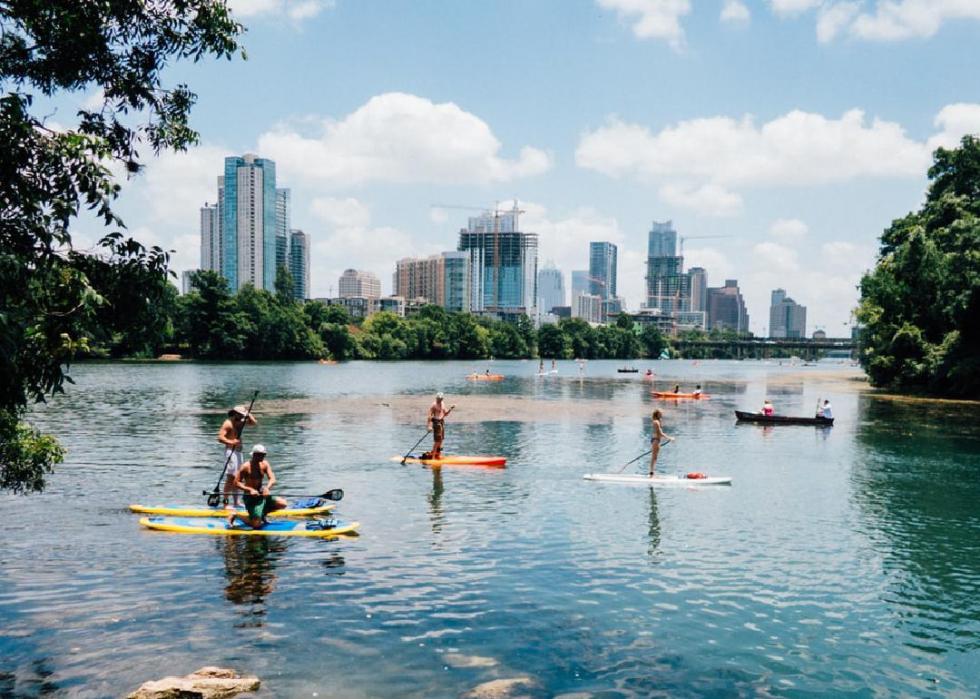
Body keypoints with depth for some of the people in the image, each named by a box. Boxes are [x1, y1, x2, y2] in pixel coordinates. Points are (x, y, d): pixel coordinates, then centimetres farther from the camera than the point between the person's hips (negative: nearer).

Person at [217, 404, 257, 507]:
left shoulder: (240, 422, 13)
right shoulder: (228, 423, -12)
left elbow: (254, 422, 17)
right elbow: (220, 437, -21)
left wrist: (248, 414, 6)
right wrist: (231, 442, -33)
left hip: (238, 451, 9)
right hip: (230, 451, -9)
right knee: (230, 477, -11)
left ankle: (236, 502, 19)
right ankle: (225, 502, -9)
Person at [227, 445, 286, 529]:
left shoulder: (265, 464, 2)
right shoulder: (246, 467, -14)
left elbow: (272, 479, -7)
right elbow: (236, 483, -15)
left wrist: (267, 488, -28)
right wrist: (250, 489, -28)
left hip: (261, 494, 6)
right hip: (250, 496, -6)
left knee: (282, 504, -5)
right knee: (256, 524, -14)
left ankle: (262, 513, 16)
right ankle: (235, 514, 9)